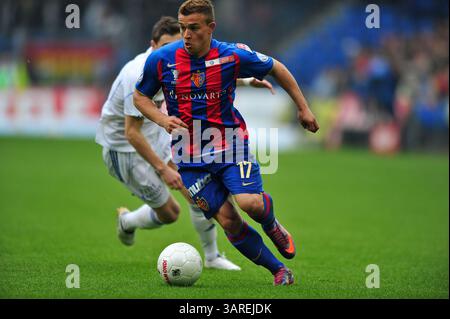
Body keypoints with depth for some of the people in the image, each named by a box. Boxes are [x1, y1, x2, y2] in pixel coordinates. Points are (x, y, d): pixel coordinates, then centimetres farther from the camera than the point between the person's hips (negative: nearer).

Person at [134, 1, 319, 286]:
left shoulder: (233, 56, -10)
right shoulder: (161, 59, -8)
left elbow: (276, 68, 7)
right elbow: (140, 96, 8)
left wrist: (303, 108, 9)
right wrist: (162, 119, -12)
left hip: (229, 142, -1)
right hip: (190, 156, 1)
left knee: (251, 203, -22)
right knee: (227, 220, -6)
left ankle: (273, 227, 16)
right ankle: (280, 270, 11)